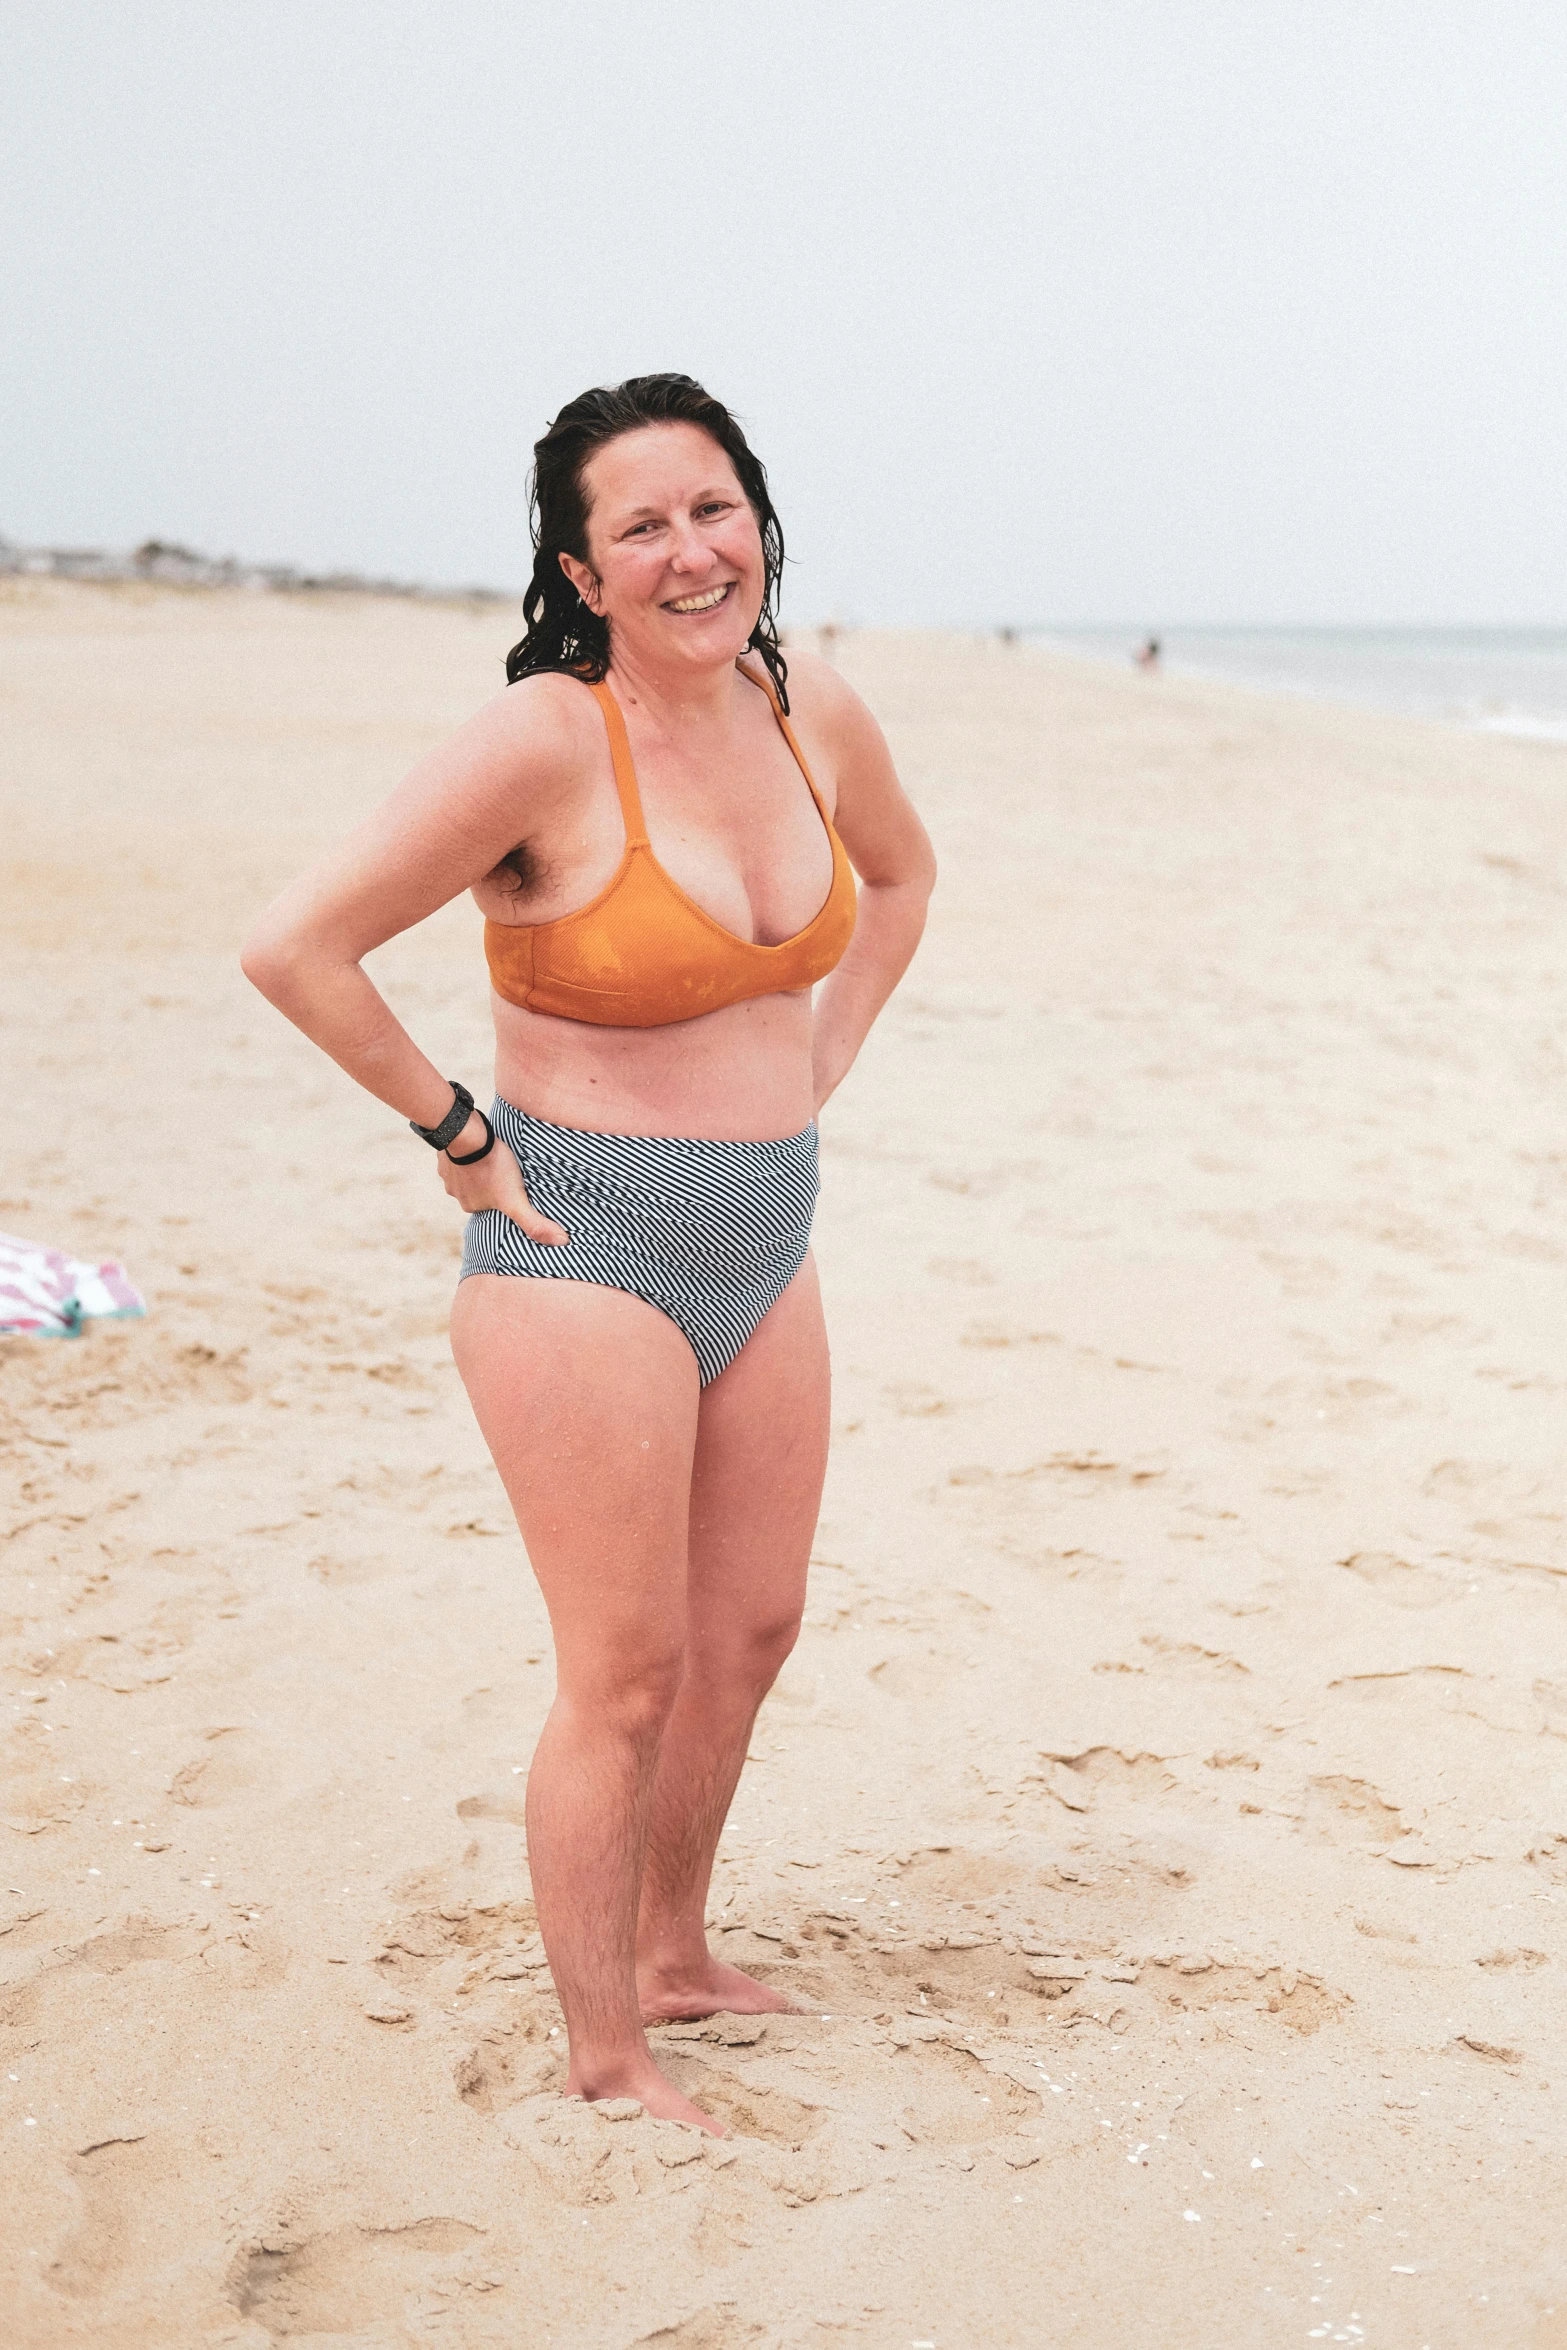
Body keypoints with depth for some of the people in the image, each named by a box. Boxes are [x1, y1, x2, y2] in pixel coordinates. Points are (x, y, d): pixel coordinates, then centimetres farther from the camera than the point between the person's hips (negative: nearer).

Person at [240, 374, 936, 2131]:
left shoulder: (812, 714, 0)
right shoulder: (545, 741, -20)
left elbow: (899, 871, 23)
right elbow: (296, 948, -21)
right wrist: (461, 1137, -13)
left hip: (765, 1249, 7)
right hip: (585, 1257, -7)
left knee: (749, 1636, 18)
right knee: (626, 1680, 1)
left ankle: (672, 1957, 39)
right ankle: (604, 2066, 19)